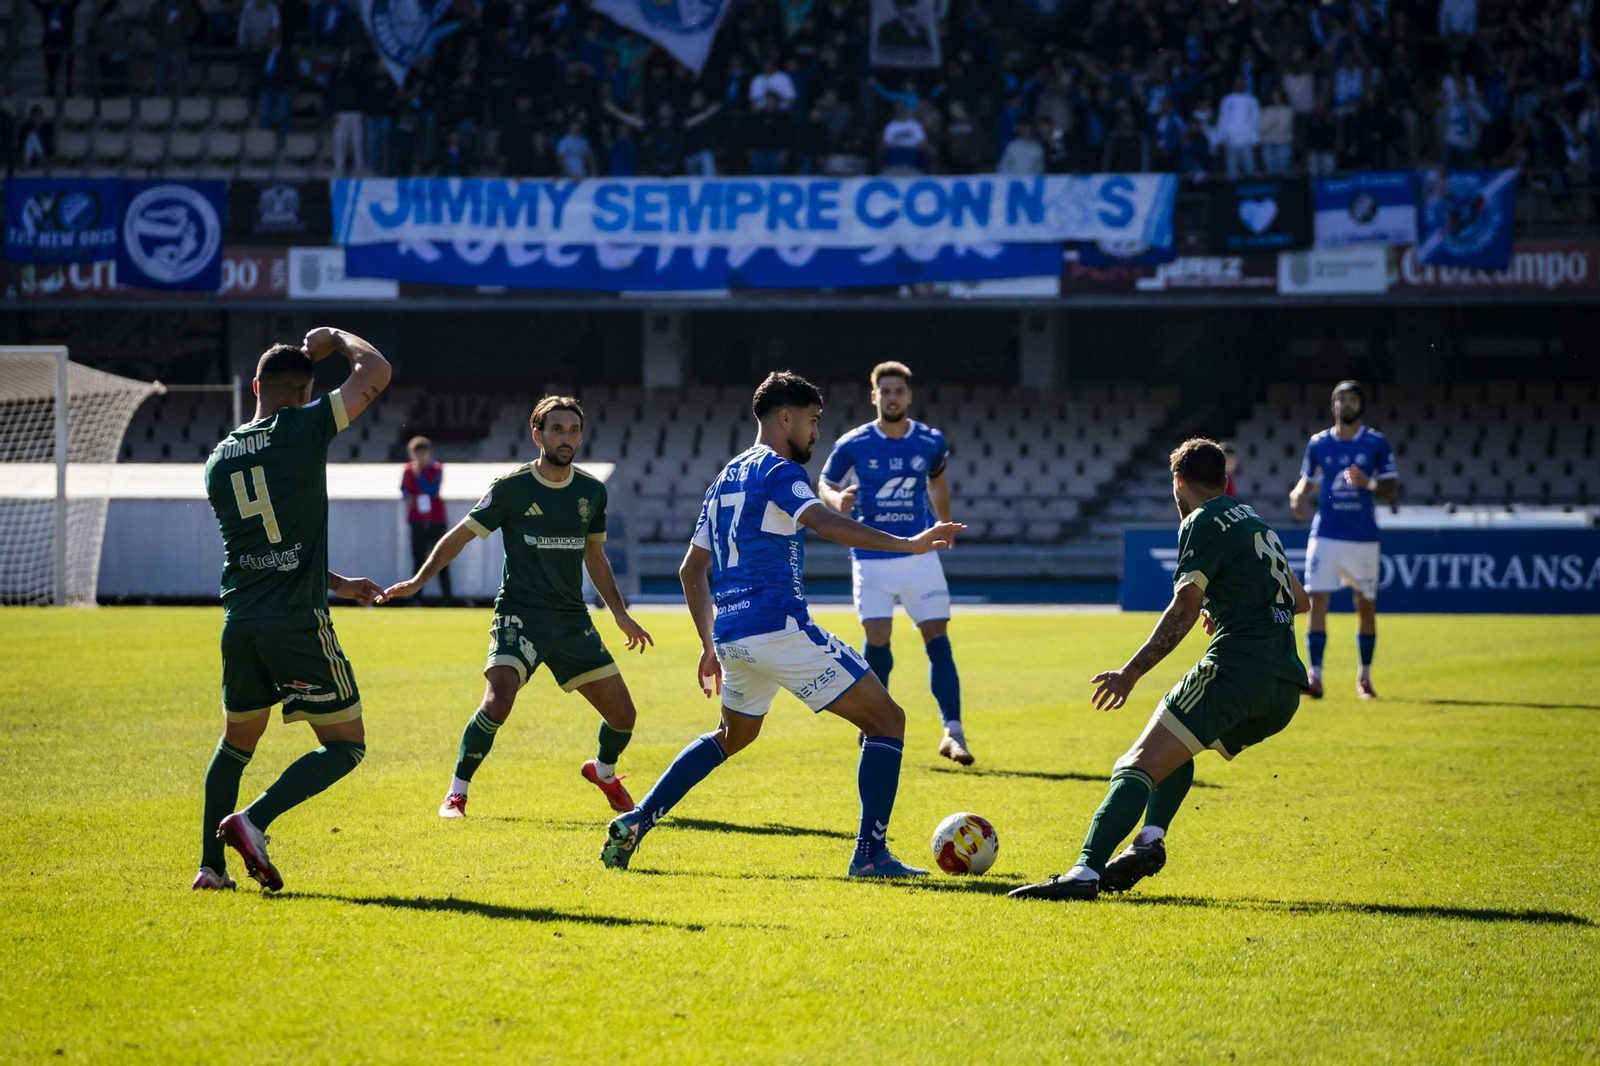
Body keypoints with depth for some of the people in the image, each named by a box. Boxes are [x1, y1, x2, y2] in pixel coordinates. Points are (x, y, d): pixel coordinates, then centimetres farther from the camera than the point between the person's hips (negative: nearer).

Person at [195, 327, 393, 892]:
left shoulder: (219, 458, 13)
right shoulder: (302, 429, -7)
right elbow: (375, 373, -5)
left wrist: (338, 584, 29)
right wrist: (336, 339, 14)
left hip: (239, 622, 6)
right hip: (297, 623, -6)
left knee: (236, 744, 23)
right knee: (346, 746, 4)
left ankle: (211, 865, 16)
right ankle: (252, 821, -12)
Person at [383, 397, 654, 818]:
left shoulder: (592, 492, 6)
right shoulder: (512, 487, -7)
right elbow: (461, 535, -1)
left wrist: (620, 614, 17)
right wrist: (418, 582, -10)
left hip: (573, 620, 4)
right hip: (519, 614, -4)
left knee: (622, 715, 3)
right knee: (497, 703, -26)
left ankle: (603, 772, 36)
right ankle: (456, 794, -8)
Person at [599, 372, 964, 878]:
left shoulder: (726, 479, 19)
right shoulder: (779, 472, -7)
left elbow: (691, 571, 24)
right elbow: (823, 523, -27)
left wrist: (710, 643, 30)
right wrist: (907, 544, -34)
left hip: (731, 635, 9)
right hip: (779, 628, -9)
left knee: (735, 734, 32)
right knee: (886, 720, -1)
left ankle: (634, 822, 22)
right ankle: (871, 852, -9)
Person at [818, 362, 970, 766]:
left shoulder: (930, 442, 0)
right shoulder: (854, 444, -6)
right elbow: (824, 484, 4)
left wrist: (944, 526, 26)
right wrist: (837, 499, -18)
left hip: (919, 555, 1)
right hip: (872, 558, -1)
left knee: (938, 640, -7)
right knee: (877, 641, -8)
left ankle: (952, 732, -9)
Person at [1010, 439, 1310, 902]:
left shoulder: (1205, 522, 1)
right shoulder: (1257, 523, 26)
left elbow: (1183, 610, -11)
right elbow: (1299, 600, 38)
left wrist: (1131, 672, -13)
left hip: (1238, 669, -9)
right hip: (1286, 690, 9)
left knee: (1138, 765, -15)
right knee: (1175, 748, 29)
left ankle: (1085, 872, -32)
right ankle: (1151, 840, 6)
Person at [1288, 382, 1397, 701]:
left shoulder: (1377, 443, 1)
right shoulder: (1319, 444, 6)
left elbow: (1391, 489, 1)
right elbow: (1307, 481, 15)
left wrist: (1367, 483, -19)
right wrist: (1299, 496, -8)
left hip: (1363, 539, 0)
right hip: (1325, 536, 0)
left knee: (1366, 607, 7)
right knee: (1317, 601, -12)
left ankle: (1365, 677, 20)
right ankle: (1315, 675, -13)